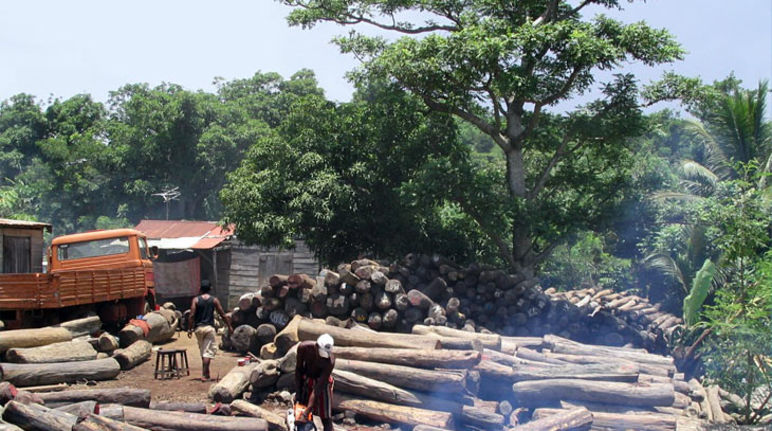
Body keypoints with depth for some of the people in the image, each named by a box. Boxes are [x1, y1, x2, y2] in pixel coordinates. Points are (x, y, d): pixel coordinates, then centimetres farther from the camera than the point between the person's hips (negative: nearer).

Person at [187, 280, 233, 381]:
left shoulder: (195, 300, 0)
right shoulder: (214, 300, 1)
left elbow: (191, 316, -7)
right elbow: (223, 315, 3)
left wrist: (189, 329, -1)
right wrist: (229, 326, 12)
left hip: (198, 328, 2)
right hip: (209, 327, -2)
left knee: (203, 350, 16)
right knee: (208, 351, -2)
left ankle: (206, 373, 25)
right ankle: (204, 375, -10)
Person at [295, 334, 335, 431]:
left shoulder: (330, 361, -33)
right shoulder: (304, 347, -26)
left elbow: (318, 387, -30)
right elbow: (298, 369, -10)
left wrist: (308, 409, -31)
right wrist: (298, 392, -7)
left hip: (321, 382, -3)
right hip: (306, 380, 3)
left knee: (326, 417, -6)